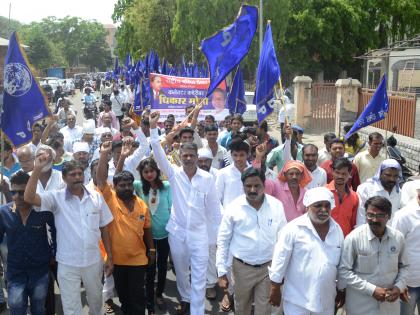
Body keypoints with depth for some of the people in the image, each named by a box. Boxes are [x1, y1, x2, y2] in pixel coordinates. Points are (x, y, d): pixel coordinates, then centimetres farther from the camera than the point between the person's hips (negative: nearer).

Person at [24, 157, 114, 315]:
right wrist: (37, 169, -29)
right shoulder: (56, 197, -9)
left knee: (96, 299, 22)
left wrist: (110, 257, 5)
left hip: (94, 260, 2)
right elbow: (29, 198, -25)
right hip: (68, 263, -2)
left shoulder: (96, 196, -2)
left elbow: (104, 228, 4)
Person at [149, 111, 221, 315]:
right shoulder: (174, 174, -3)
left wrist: (214, 236, 0)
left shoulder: (207, 178, -6)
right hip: (177, 232, 2)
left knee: (199, 278, -1)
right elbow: (159, 154, -16)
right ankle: (185, 299, 44)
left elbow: (213, 208, -1)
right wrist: (153, 128, -27)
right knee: (181, 272, 20)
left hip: (199, 233, -2)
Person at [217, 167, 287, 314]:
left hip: (269, 267, 0)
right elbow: (223, 241, -4)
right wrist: (222, 272, -4)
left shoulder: (276, 206, -7)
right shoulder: (233, 208, -11)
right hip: (242, 268, 0)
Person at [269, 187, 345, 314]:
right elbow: (280, 260, -10)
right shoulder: (293, 228, -14)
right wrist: (275, 288, -7)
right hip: (297, 299, -5)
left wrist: (341, 289, 16)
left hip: (326, 300, 5)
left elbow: (341, 263, 11)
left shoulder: (337, 229, 3)